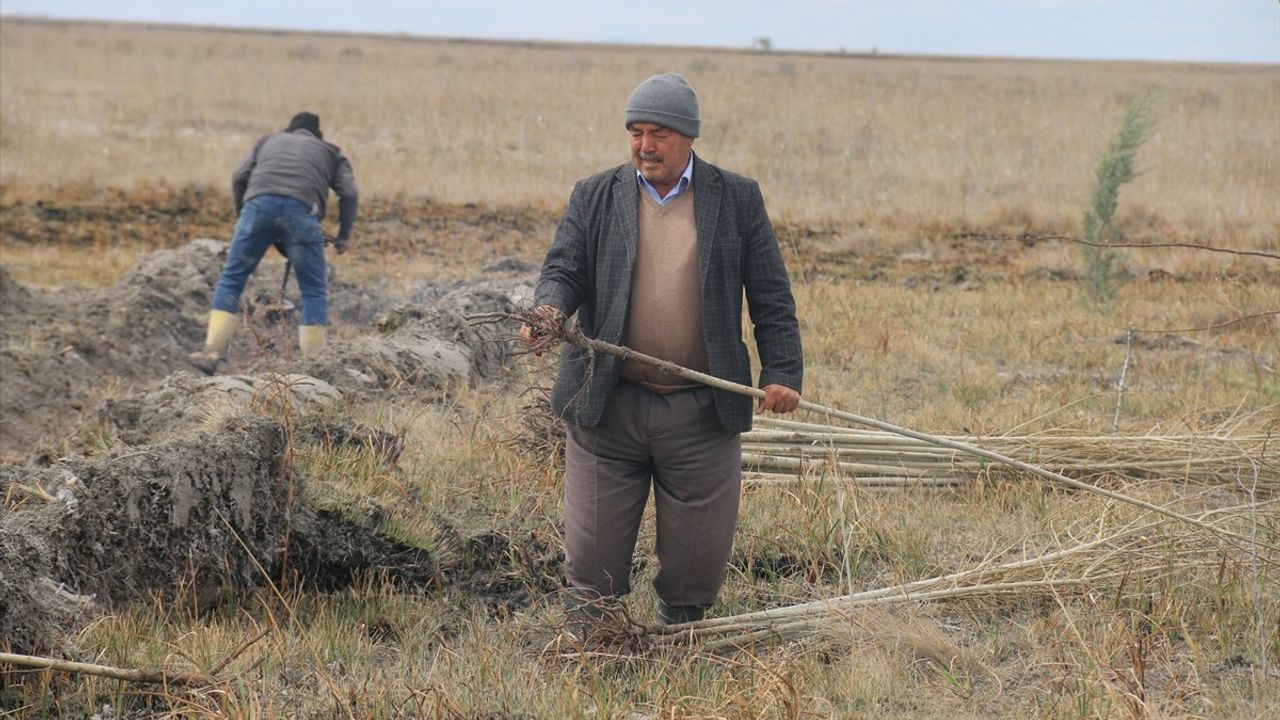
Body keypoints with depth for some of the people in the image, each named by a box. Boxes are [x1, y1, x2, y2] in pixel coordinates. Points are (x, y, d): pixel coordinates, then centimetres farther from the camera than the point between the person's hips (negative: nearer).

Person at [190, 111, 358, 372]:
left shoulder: (269, 140, 35)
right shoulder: (330, 152, 31)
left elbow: (239, 177, 20)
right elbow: (349, 193, 15)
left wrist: (241, 214, 28)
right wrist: (344, 235, 23)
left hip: (259, 203, 1)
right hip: (301, 209, -1)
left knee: (231, 280, 9)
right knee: (314, 292, 8)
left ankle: (212, 352, 0)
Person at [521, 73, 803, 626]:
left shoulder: (738, 199, 5)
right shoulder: (594, 198, 7)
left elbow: (771, 296, 5)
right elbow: (564, 268, -1)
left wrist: (782, 372, -4)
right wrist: (549, 311, -24)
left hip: (701, 412, 0)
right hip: (607, 407, 0)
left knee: (699, 553, 6)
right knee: (593, 549, 5)